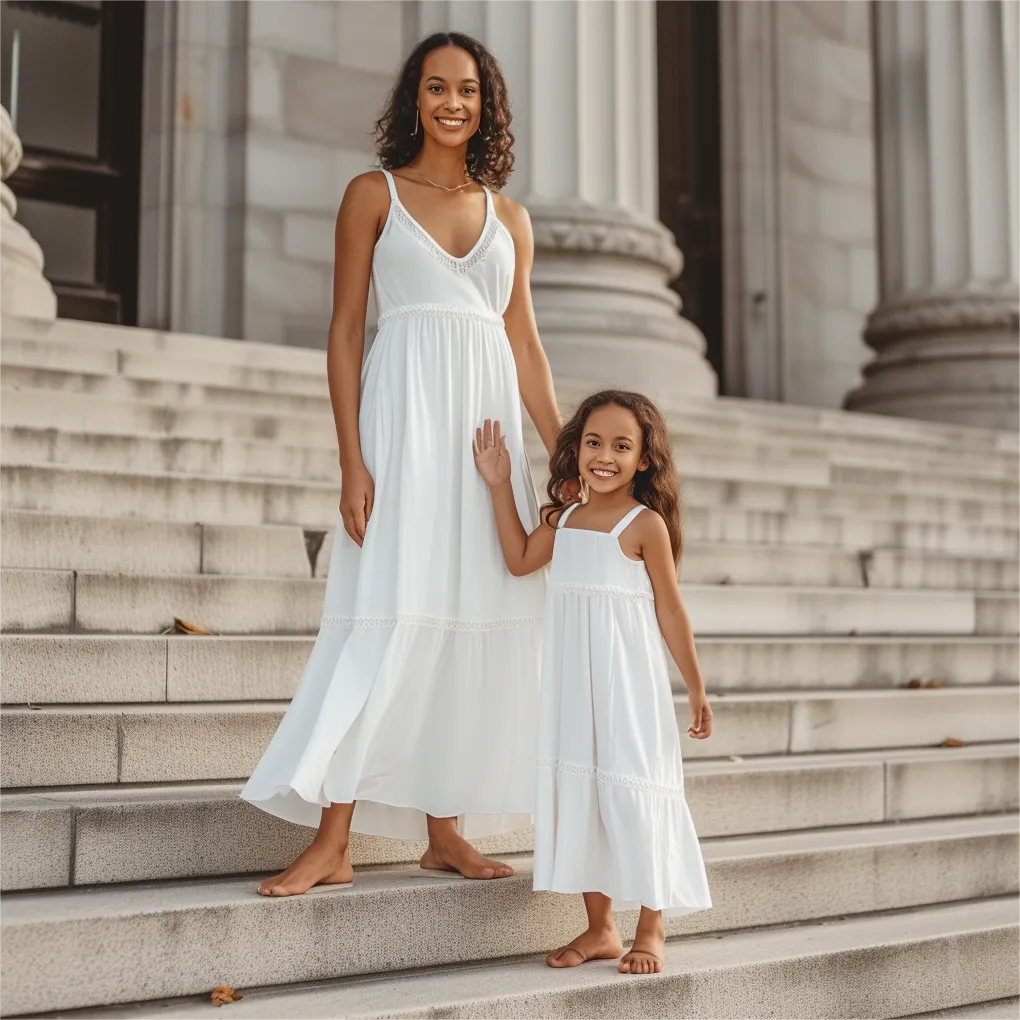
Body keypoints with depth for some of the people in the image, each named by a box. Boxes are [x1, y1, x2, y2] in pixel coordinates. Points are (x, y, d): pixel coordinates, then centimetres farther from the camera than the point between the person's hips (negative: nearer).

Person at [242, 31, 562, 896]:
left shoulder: (509, 218, 16)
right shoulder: (374, 194, 6)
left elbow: (526, 346, 16)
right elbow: (345, 331, 0)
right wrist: (352, 461, -10)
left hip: (488, 421, 4)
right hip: (405, 411, -4)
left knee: (475, 620, 3)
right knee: (389, 616, -11)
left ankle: (446, 830, 12)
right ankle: (332, 842, -8)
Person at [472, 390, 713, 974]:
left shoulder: (646, 524, -8)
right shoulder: (564, 519, 8)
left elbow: (669, 609, -5)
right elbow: (520, 560, 18)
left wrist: (696, 688, -3)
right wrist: (500, 486, 14)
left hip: (629, 684, -6)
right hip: (572, 684, 6)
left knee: (633, 792, -1)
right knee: (577, 794, 9)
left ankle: (651, 930, 14)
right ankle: (600, 928, 21)